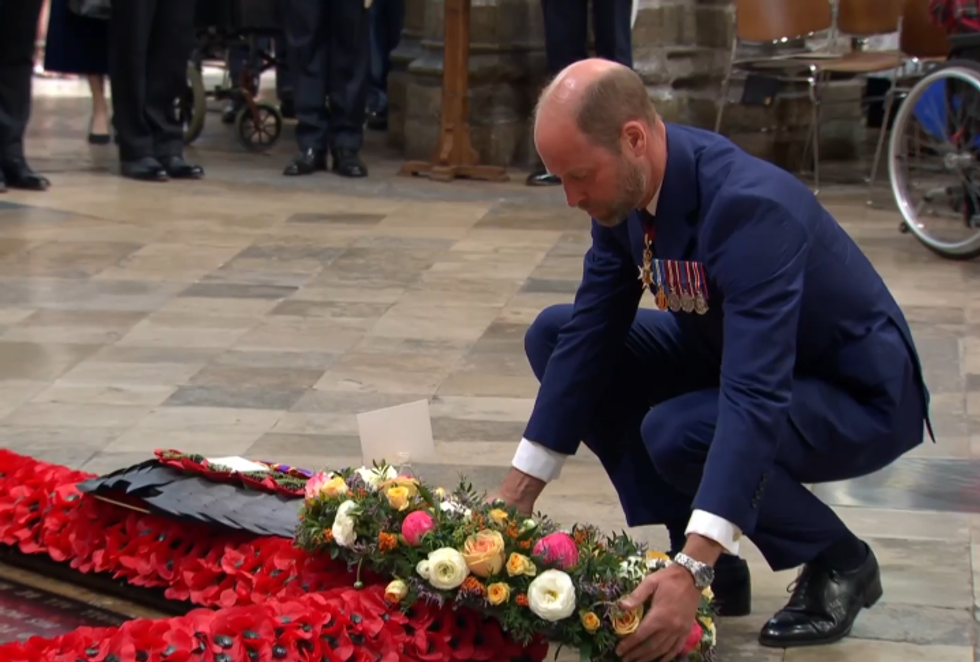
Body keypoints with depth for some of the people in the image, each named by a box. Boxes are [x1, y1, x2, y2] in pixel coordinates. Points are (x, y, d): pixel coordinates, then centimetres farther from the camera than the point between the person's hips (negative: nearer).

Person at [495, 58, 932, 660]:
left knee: (677, 434, -33)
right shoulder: (626, 185, -12)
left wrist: (694, 568, -50)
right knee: (554, 336, -3)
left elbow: (754, 398, -43)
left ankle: (840, 562, -4)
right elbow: (590, 334, -5)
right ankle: (695, 546, 2)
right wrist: (519, 491, -8)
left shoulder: (750, 206, -36)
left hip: (860, 393, -8)